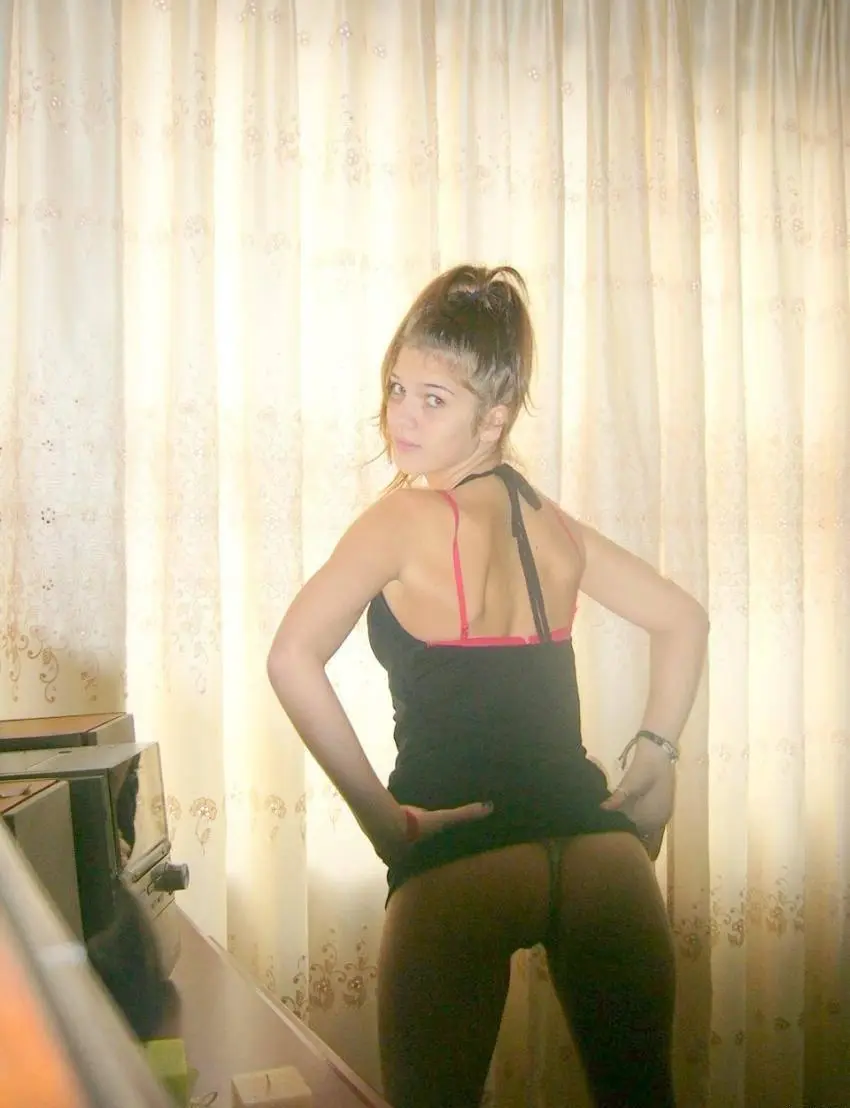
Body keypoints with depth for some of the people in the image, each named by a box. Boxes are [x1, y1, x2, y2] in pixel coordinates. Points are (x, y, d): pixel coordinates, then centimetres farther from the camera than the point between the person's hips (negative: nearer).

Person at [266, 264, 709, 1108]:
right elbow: (683, 620, 22)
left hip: (463, 856, -5)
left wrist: (381, 816, -13)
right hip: (598, 846, 6)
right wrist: (653, 758, 18)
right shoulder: (548, 521, 11)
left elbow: (292, 658, -19)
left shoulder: (405, 516, -6)